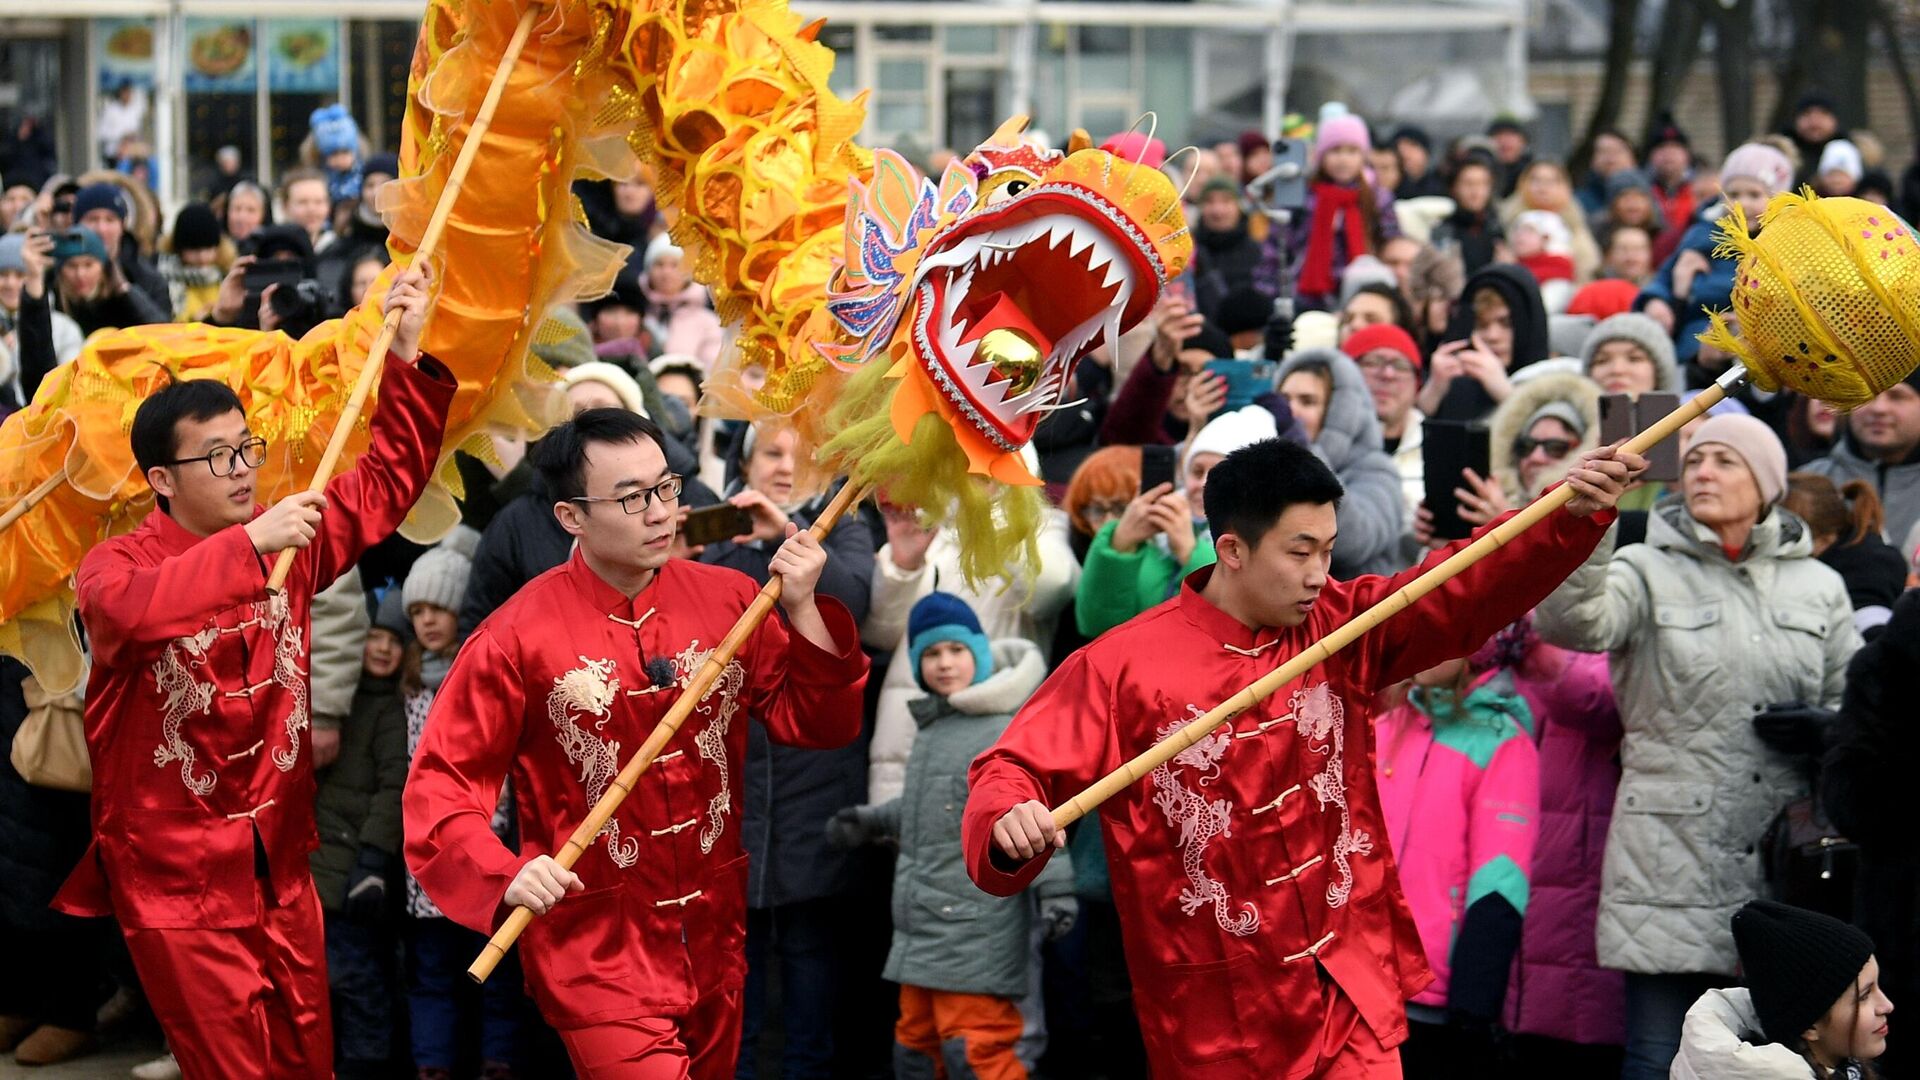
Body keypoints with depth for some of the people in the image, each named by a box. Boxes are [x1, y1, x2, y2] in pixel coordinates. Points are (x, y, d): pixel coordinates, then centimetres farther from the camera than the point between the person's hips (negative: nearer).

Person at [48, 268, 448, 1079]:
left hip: (280, 867, 5)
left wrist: (406, 357, -2)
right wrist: (251, 544, -40)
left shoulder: (286, 541, 5)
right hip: (178, 881, -5)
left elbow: (388, 480, 11)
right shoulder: (116, 564, -11)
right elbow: (133, 606, -35)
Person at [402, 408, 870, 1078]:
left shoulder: (729, 599, 0)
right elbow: (440, 785, -10)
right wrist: (506, 874, -26)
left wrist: (802, 612, -10)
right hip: (594, 944, -5)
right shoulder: (516, 637, -12)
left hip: (714, 939, 5)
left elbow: (817, 725, 4)